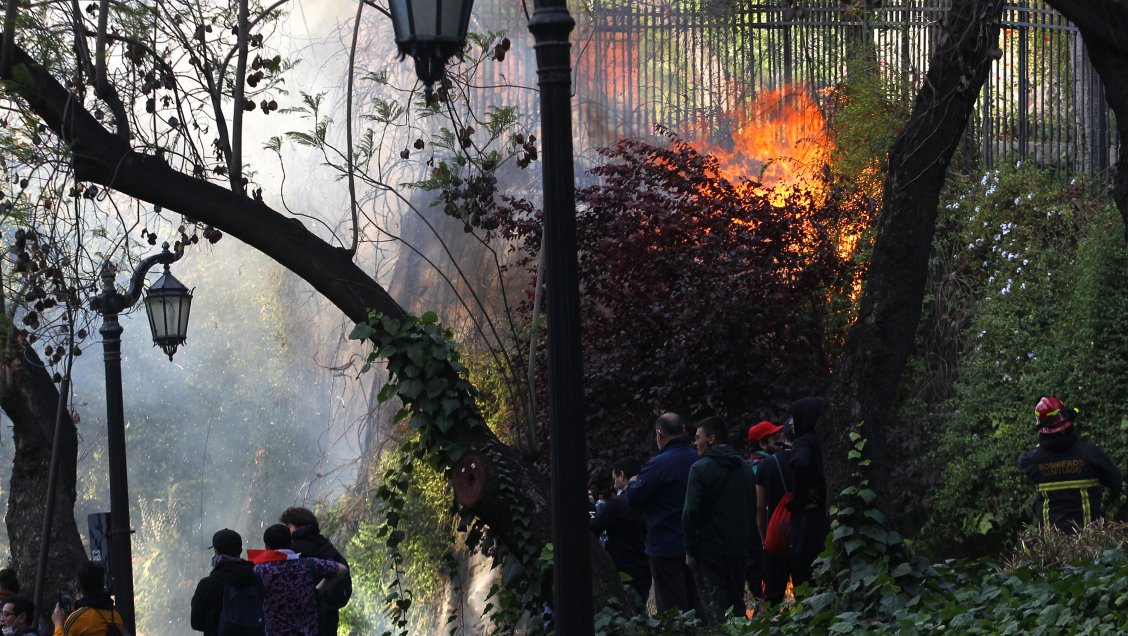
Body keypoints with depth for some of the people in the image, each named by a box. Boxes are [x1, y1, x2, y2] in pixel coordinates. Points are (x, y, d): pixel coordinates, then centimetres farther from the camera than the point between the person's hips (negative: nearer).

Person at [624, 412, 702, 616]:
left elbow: (633, 497, -13)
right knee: (695, 605, 13)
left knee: (671, 609, -2)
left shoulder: (659, 464, -17)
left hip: (666, 547, -7)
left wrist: (632, 484, 9)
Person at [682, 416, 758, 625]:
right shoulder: (746, 469, 11)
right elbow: (753, 510, 14)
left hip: (710, 550, -6)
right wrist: (746, 541, 17)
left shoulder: (700, 468, -9)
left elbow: (691, 512, -13)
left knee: (715, 610, -7)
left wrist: (690, 550, -7)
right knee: (737, 605, 13)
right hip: (739, 550, 6)